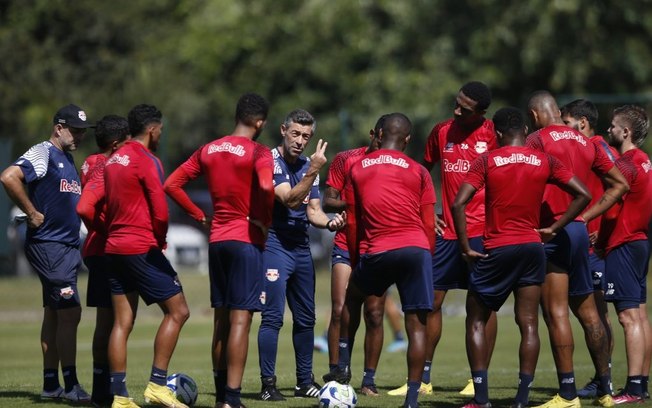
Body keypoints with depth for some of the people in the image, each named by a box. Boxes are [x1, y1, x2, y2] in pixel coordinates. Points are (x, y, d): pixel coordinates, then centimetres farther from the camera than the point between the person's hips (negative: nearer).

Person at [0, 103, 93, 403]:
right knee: (70, 312, -12)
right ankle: (70, 386, -10)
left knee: (54, 315, 11)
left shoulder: (68, 159, 18)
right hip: (48, 246, -9)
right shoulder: (43, 153, -11)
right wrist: (33, 214, -20)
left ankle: (50, 385, 15)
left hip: (67, 246, 9)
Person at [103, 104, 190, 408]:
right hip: (143, 249, -8)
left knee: (122, 323, 6)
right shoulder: (147, 161, -11)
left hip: (114, 247, 8)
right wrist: (160, 242, 1)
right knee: (177, 312, -1)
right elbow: (160, 213, -15)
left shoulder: (113, 160, 14)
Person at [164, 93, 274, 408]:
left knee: (221, 319, 14)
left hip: (217, 240, 6)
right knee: (241, 319, -7)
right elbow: (266, 187, -29)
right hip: (246, 240, -6)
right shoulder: (258, 152, -10)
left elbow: (172, 185, 10)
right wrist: (265, 222, -14)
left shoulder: (208, 151, 10)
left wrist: (199, 216, 11)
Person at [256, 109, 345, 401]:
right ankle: (268, 385, -9)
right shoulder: (270, 161, -11)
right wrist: (313, 171, -29)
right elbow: (291, 201, -21)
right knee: (273, 317, -12)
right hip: (274, 244, -7)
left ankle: (305, 382, 20)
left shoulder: (308, 166, 13)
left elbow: (312, 210, 12)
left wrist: (329, 223, -8)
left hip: (301, 248, 8)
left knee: (306, 319, 11)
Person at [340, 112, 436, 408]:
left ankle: (343, 367, 26)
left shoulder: (357, 169, 12)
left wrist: (356, 260, 23)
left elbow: (351, 222, 14)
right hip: (416, 250, -1)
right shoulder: (418, 172, 8)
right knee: (416, 323, 0)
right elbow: (429, 225, 6)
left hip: (375, 252, 1)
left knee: (352, 298, 29)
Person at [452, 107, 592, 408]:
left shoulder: (487, 161, -4)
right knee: (529, 324, 4)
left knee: (476, 320, 9)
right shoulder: (545, 162, 3)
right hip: (532, 248, 3)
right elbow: (583, 195, 1)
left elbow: (459, 204, -13)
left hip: (497, 250, -2)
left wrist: (466, 247, -6)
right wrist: (554, 228, 5)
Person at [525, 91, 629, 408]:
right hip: (580, 232, 7)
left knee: (555, 312, -7)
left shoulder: (538, 140, -6)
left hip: (552, 232, -7)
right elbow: (619, 185, 18)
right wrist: (586, 216, 14)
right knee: (587, 311, 15)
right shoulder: (586, 143, 13)